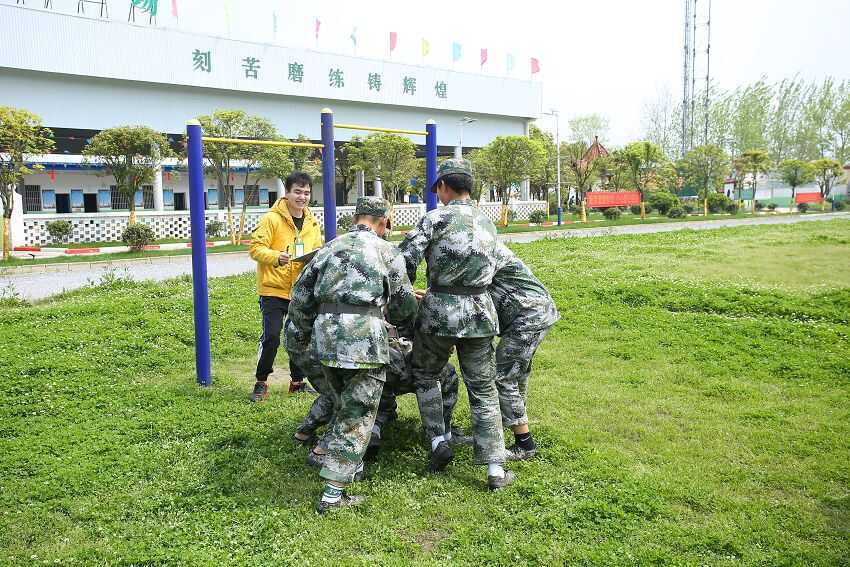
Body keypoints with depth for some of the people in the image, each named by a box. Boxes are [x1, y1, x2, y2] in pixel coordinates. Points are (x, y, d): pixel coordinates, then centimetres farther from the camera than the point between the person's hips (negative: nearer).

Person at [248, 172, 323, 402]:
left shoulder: (312, 223, 11)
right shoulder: (272, 218, -8)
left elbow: (317, 251, 19)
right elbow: (256, 247, -13)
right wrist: (276, 257, -30)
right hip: (274, 289, -6)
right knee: (271, 336, -9)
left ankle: (297, 382, 27)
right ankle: (261, 383, 8)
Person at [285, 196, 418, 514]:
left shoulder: (330, 247, 18)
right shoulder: (386, 251, 6)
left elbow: (301, 295, 15)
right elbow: (404, 303, 12)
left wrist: (298, 338, 23)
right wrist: (406, 324, 33)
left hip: (325, 336, 5)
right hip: (364, 338, -5)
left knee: (345, 407, 26)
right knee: (357, 417, 4)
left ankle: (346, 463, 33)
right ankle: (333, 492, 4)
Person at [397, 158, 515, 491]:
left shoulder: (437, 218, -8)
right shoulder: (487, 224, 11)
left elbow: (405, 260, -14)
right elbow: (489, 269, 13)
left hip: (439, 312, -4)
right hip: (479, 313, 4)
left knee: (425, 375, 22)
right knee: (483, 391, 9)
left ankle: (439, 442, 16)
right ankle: (496, 470, 9)